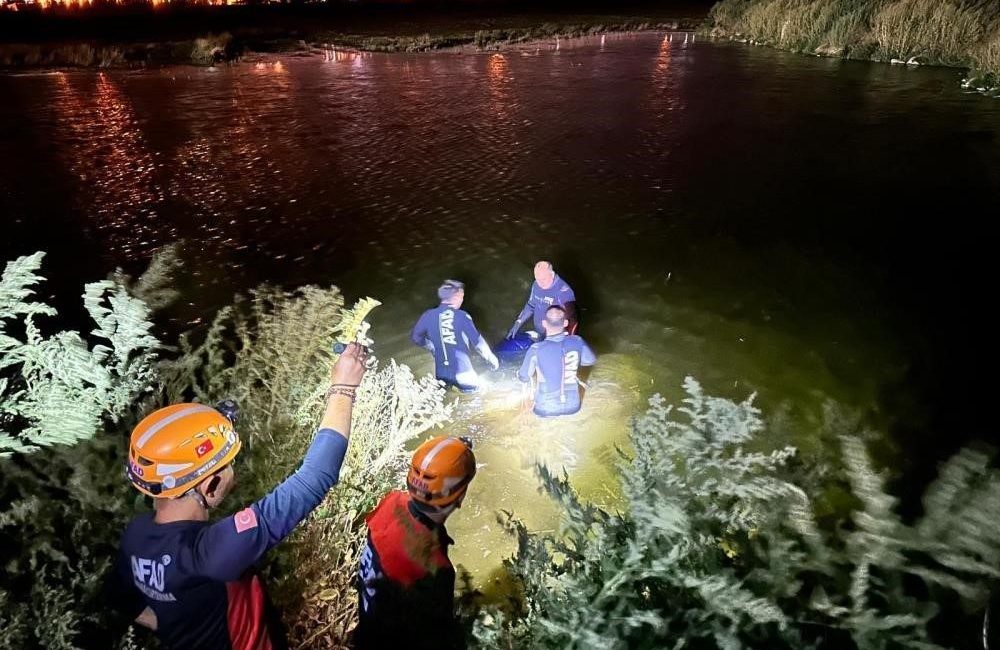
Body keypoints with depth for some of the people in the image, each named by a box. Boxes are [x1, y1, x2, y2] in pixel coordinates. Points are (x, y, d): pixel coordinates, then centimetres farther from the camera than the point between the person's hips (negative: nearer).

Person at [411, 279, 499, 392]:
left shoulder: (429, 315, -3)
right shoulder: (461, 316, -13)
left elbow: (415, 337, 8)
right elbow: (478, 341, -11)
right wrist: (492, 359, 3)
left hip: (441, 374, 3)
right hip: (463, 374, -3)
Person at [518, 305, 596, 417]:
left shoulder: (536, 349, -22)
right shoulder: (577, 342, -15)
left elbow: (523, 377, -5)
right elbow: (591, 360, 6)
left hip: (545, 410, -2)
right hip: (573, 406, 2)